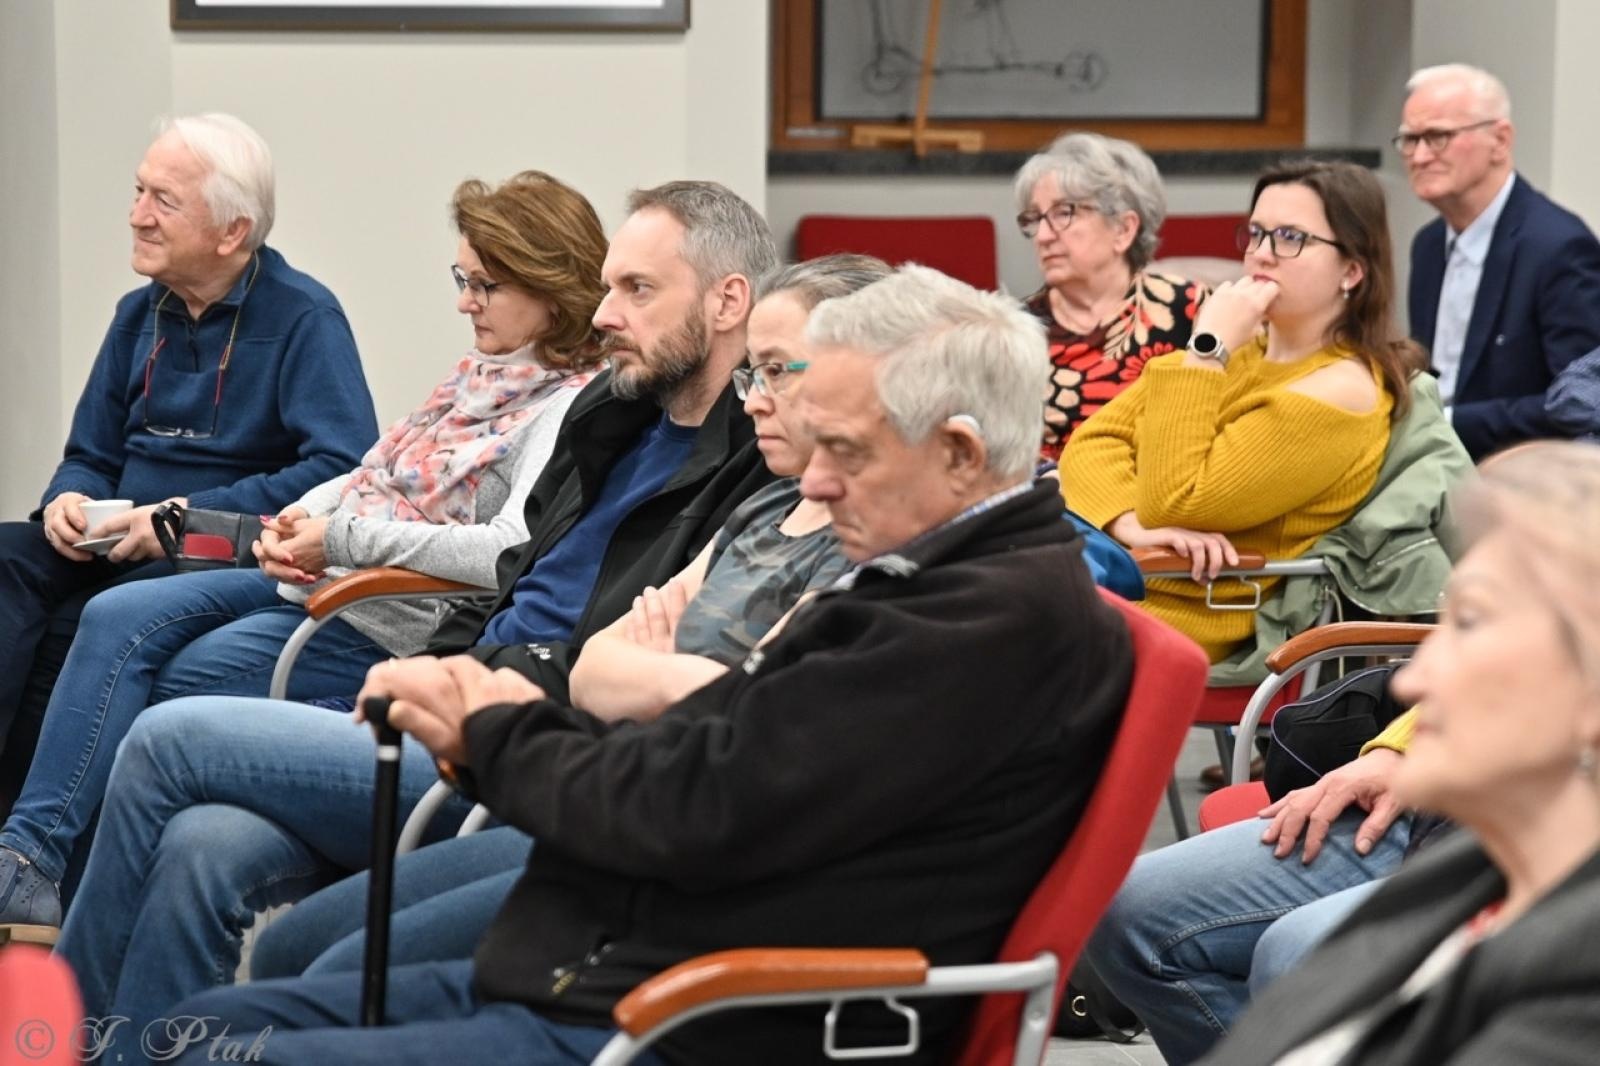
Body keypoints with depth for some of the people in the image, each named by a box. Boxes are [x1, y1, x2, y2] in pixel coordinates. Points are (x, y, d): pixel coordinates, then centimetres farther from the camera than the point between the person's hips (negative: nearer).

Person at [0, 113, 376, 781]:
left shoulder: (303, 318, -6)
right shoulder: (140, 314, 17)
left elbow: (346, 470, -18)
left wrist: (189, 516, -20)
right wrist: (67, 500, -3)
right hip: (117, 547, 6)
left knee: (64, 631, -31)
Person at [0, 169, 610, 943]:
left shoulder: (572, 408, -13)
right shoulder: (482, 373, 15)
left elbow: (512, 548, -27)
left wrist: (345, 536, -20)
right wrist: (304, 516, 0)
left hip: (397, 623, -9)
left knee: (184, 678, -17)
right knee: (117, 620, -8)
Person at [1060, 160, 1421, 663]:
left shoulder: (1341, 390, -12)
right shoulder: (1237, 348, 13)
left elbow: (1172, 503, -18)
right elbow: (1092, 441, 7)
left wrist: (1207, 349, -15)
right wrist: (1133, 525, -14)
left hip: (1177, 615, -8)